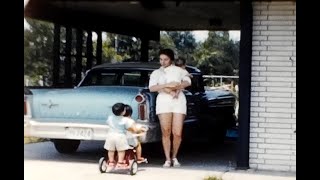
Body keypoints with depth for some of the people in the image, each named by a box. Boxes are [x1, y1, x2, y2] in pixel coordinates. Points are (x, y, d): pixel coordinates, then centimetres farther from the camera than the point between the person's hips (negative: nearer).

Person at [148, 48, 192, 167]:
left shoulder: (179, 70, 17)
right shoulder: (156, 73, 17)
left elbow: (187, 82, 1)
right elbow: (152, 88, 0)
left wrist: (177, 86, -17)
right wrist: (167, 85, -12)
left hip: (178, 101, 0)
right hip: (163, 101, 0)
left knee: (177, 133, -6)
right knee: (166, 133, -5)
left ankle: (174, 157, 14)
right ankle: (167, 159, 2)